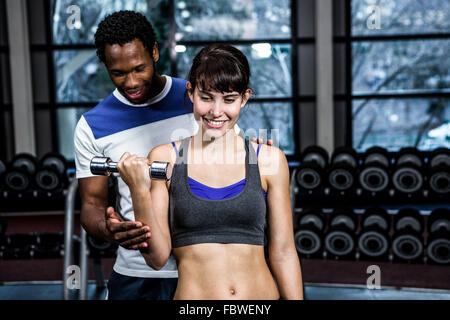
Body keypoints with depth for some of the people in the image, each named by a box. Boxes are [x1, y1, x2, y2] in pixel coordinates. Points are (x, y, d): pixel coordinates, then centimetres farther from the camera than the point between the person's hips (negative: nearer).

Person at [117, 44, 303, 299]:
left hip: (262, 293, 1)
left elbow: (283, 253, 5)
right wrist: (140, 192, -16)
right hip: (192, 293, 0)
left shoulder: (269, 160, 1)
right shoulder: (163, 158, -1)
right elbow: (157, 257, -4)